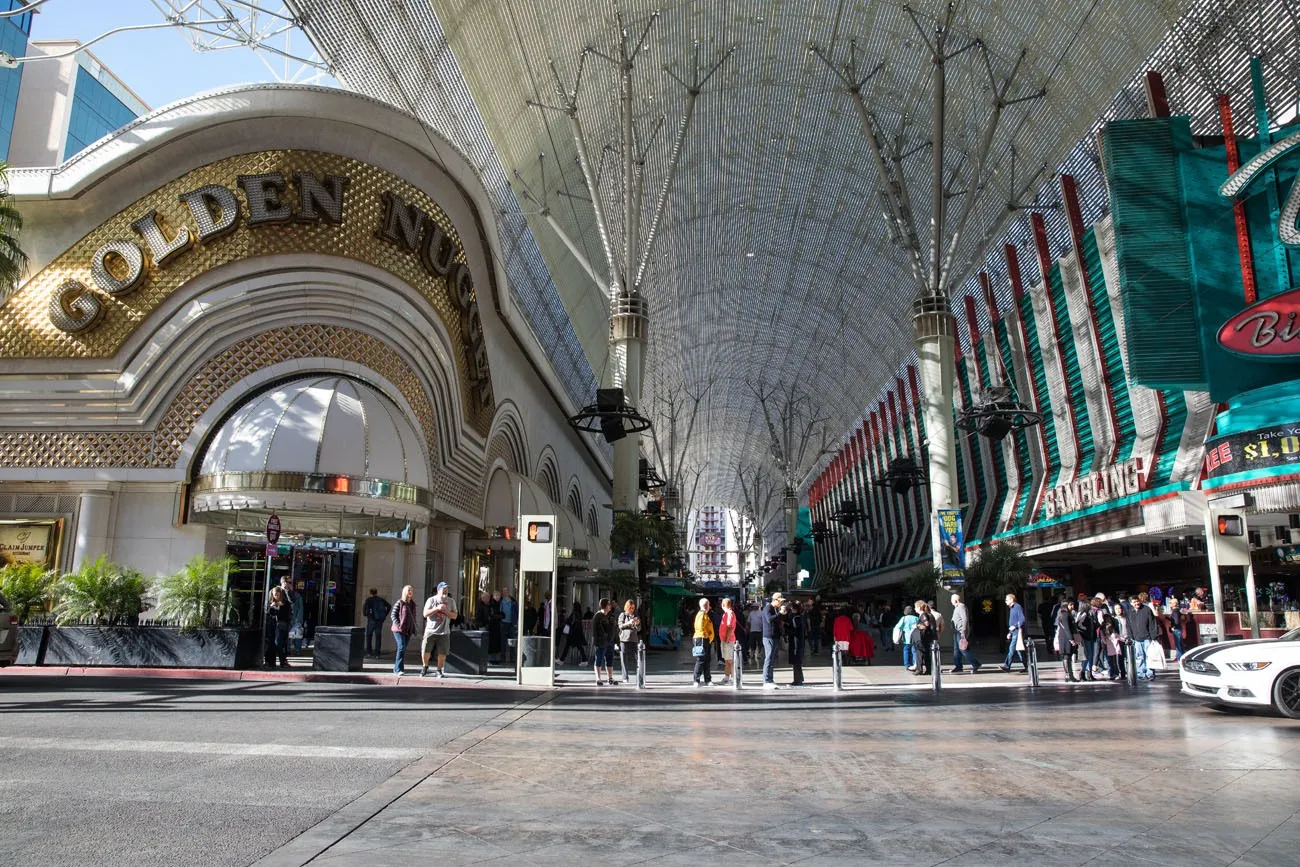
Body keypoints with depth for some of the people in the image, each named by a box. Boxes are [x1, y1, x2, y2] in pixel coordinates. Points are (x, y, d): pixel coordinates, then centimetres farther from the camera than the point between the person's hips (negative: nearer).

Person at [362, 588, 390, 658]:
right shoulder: (381, 599, 9)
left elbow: (364, 607, -18)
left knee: (368, 635, 13)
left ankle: (369, 652, 9)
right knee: (378, 636, 5)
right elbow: (389, 606, 6)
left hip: (372, 620, -3)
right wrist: (385, 615, 11)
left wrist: (365, 614, -1)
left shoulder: (369, 600, -2)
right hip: (380, 620, 3)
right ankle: (377, 653, 1)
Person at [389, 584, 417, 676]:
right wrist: (398, 625, -12)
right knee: (401, 647, -16)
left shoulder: (413, 604, 12)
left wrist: (413, 628, 11)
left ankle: (396, 668, 20)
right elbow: (393, 615, -4)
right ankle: (399, 669, -15)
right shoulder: (400, 602, -4)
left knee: (402, 649, 10)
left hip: (408, 630, 6)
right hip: (399, 630, -6)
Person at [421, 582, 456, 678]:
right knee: (425, 651, -5)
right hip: (431, 630, -1)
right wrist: (437, 608, -16)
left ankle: (439, 671, 18)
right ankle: (425, 667, 22)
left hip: (444, 632, 1)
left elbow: (454, 616, 3)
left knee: (442, 653, -1)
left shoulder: (451, 601, 7)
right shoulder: (431, 600, 2)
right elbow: (425, 614, -6)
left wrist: (445, 611, -12)